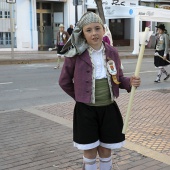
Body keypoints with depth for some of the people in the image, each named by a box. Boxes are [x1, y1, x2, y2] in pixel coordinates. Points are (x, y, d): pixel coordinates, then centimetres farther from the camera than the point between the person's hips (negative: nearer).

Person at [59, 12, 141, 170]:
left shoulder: (112, 52, -1)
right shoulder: (75, 55, -11)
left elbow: (118, 79, 10)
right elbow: (64, 81, 1)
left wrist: (130, 82, -10)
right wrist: (80, 97, 3)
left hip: (109, 109, 3)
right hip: (86, 110, -3)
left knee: (105, 151, 15)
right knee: (90, 152, 9)